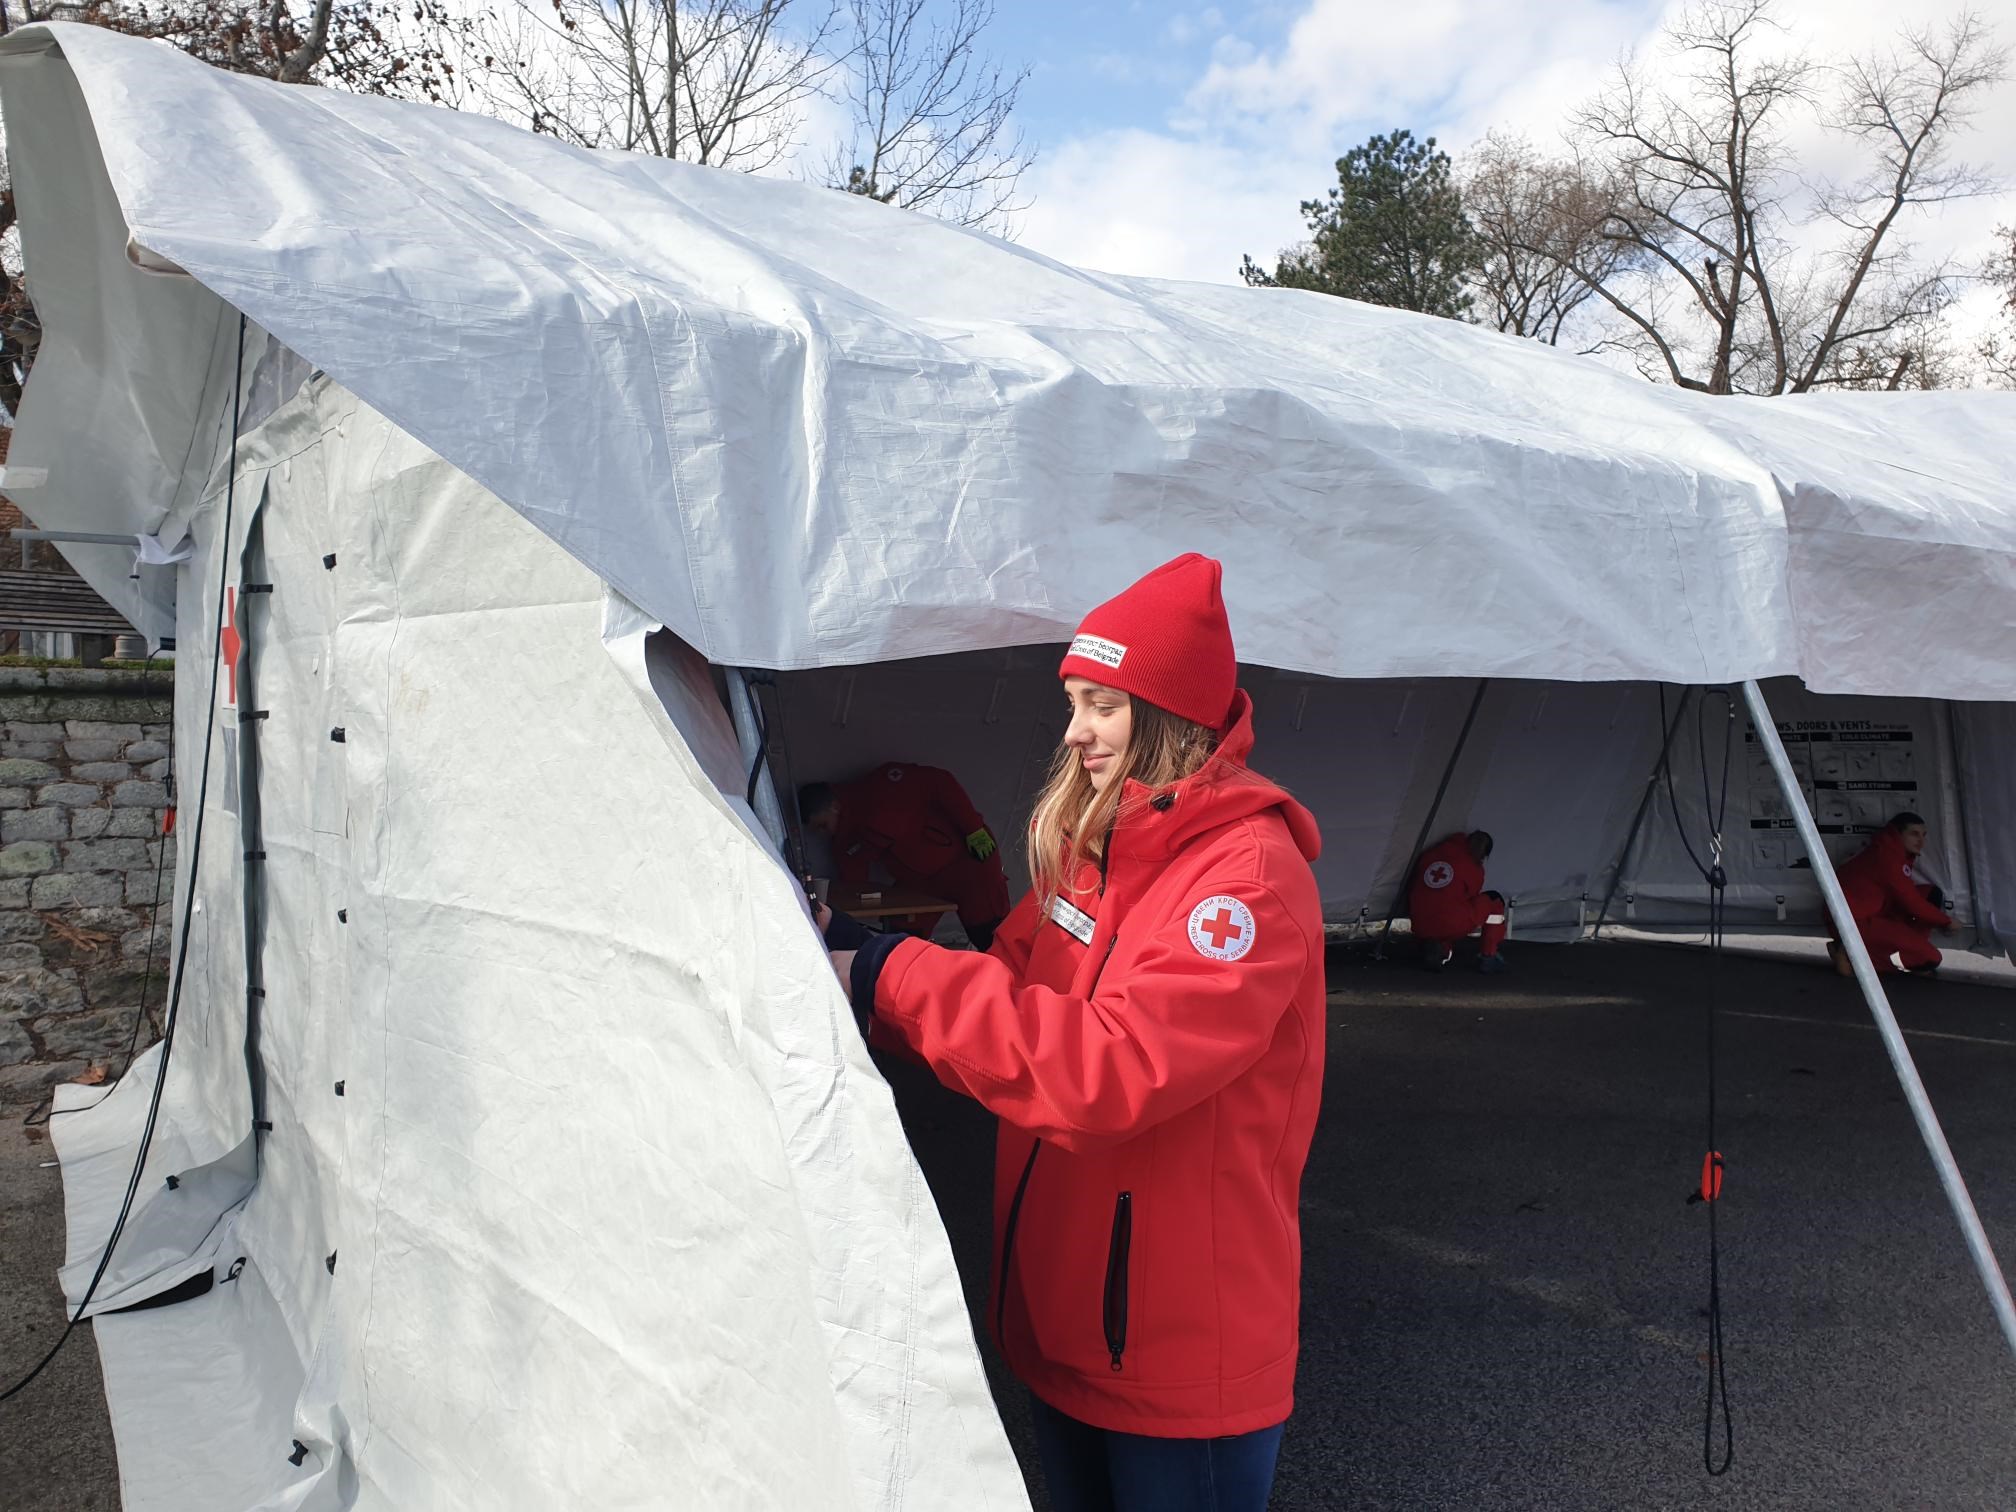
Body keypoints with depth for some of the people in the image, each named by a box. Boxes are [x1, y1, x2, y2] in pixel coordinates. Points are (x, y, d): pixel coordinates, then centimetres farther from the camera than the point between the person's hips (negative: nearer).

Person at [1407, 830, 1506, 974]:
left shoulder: (1429, 854, 15)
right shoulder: (1474, 868, 2)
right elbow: (1470, 898, 13)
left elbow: (1411, 888, 22)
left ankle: (1441, 948, 8)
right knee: (1494, 903, 16)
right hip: (1453, 927, -5)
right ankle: (1488, 957, 17)